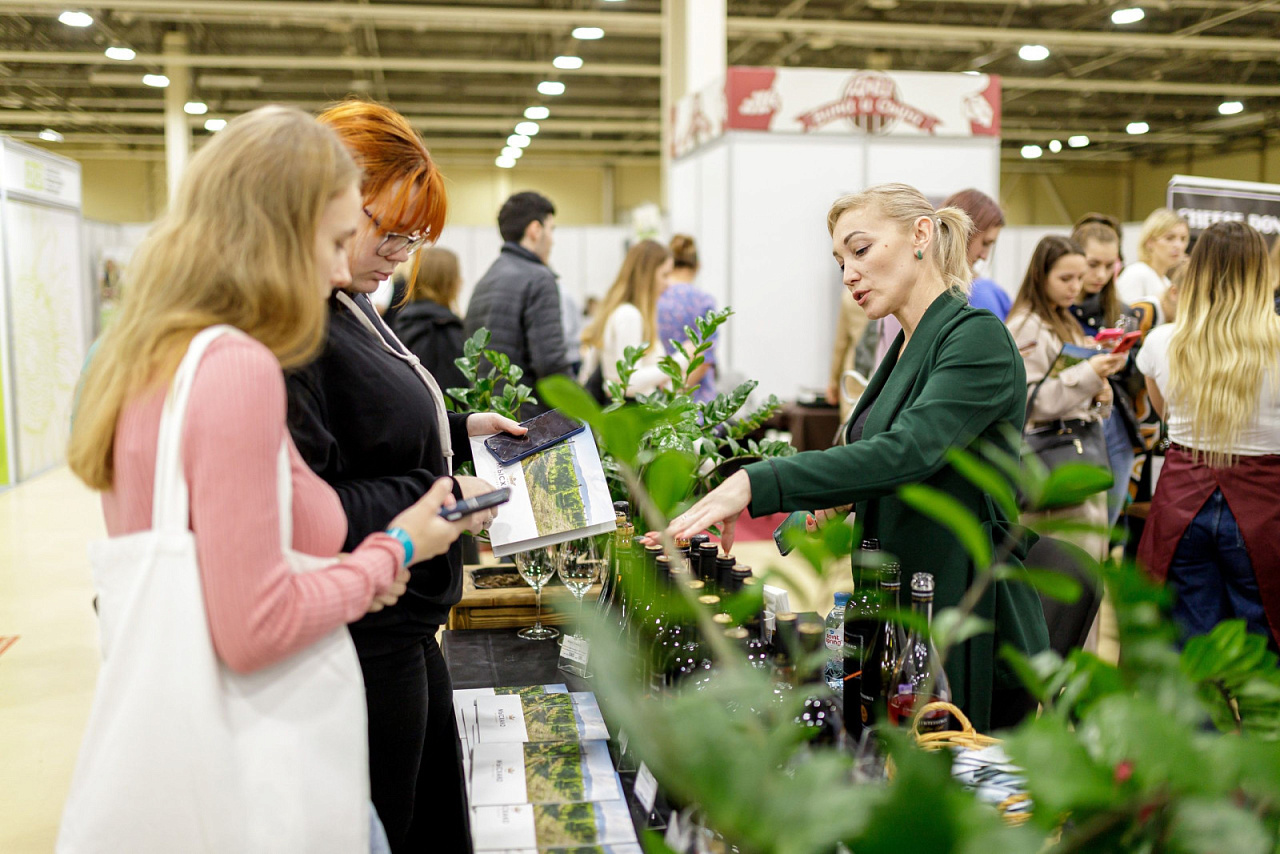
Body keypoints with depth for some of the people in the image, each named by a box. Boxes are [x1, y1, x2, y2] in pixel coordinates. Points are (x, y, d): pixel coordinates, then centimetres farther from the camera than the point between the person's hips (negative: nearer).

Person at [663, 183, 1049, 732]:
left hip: (971, 629, -8)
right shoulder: (905, 349, 13)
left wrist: (756, 484, -36)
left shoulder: (977, 338, -14)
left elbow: (909, 450, -29)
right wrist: (840, 496, 0)